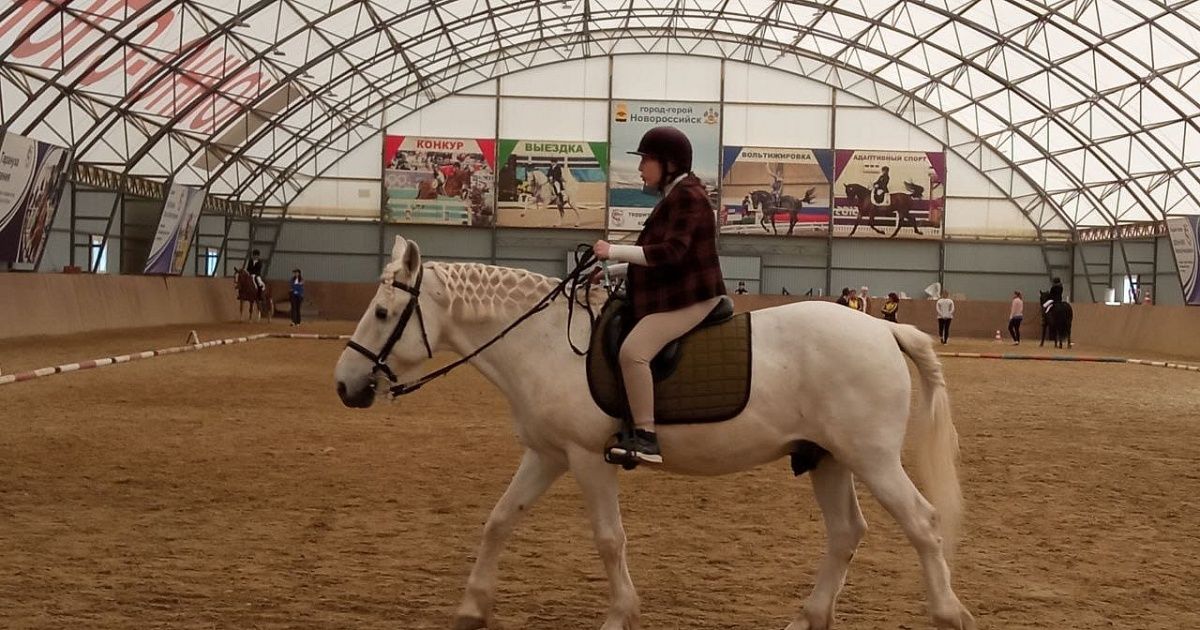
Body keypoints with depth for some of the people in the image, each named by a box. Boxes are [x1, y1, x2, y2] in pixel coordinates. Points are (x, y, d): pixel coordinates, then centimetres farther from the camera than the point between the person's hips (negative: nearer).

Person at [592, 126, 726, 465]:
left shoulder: (687, 196, -13)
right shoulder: (674, 196, 19)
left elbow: (671, 252, -24)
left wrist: (614, 251, -20)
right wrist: (613, 270, 13)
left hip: (690, 297, -12)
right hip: (669, 294, 12)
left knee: (633, 350, -28)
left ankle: (645, 438, -29)